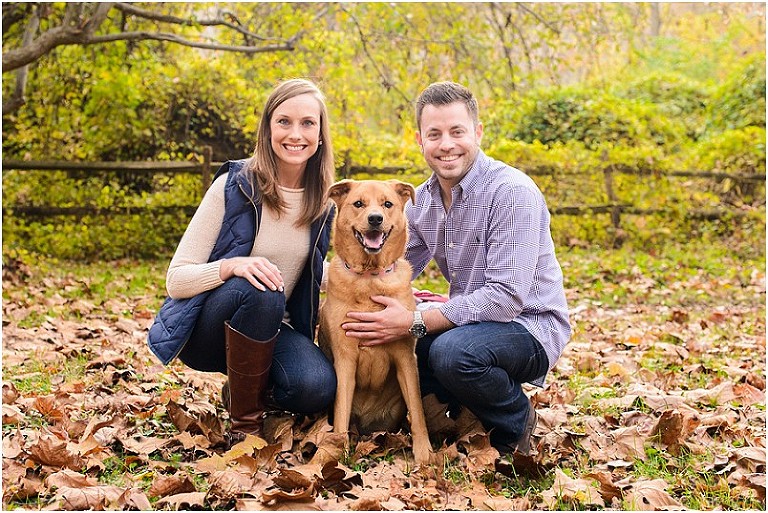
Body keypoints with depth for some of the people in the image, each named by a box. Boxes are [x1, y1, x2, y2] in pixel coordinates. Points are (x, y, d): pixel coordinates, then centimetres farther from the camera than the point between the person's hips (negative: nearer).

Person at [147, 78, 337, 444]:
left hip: (271, 331, 4)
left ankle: (246, 387, 6)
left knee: (317, 387, -28)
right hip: (206, 328, -3)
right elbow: (176, 279, -16)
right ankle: (244, 421, -18)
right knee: (259, 291, -36)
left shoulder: (321, 202, -1)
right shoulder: (234, 185, -15)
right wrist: (232, 266, -35)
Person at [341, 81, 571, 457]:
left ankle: (516, 424, -5)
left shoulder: (513, 192, -21)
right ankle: (465, 404, 12)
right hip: (469, 321, 7)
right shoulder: (422, 200, 4)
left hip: (528, 325, -7)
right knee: (380, 348, -6)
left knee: (452, 351, -36)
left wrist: (414, 323, -29)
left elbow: (506, 297, -27)